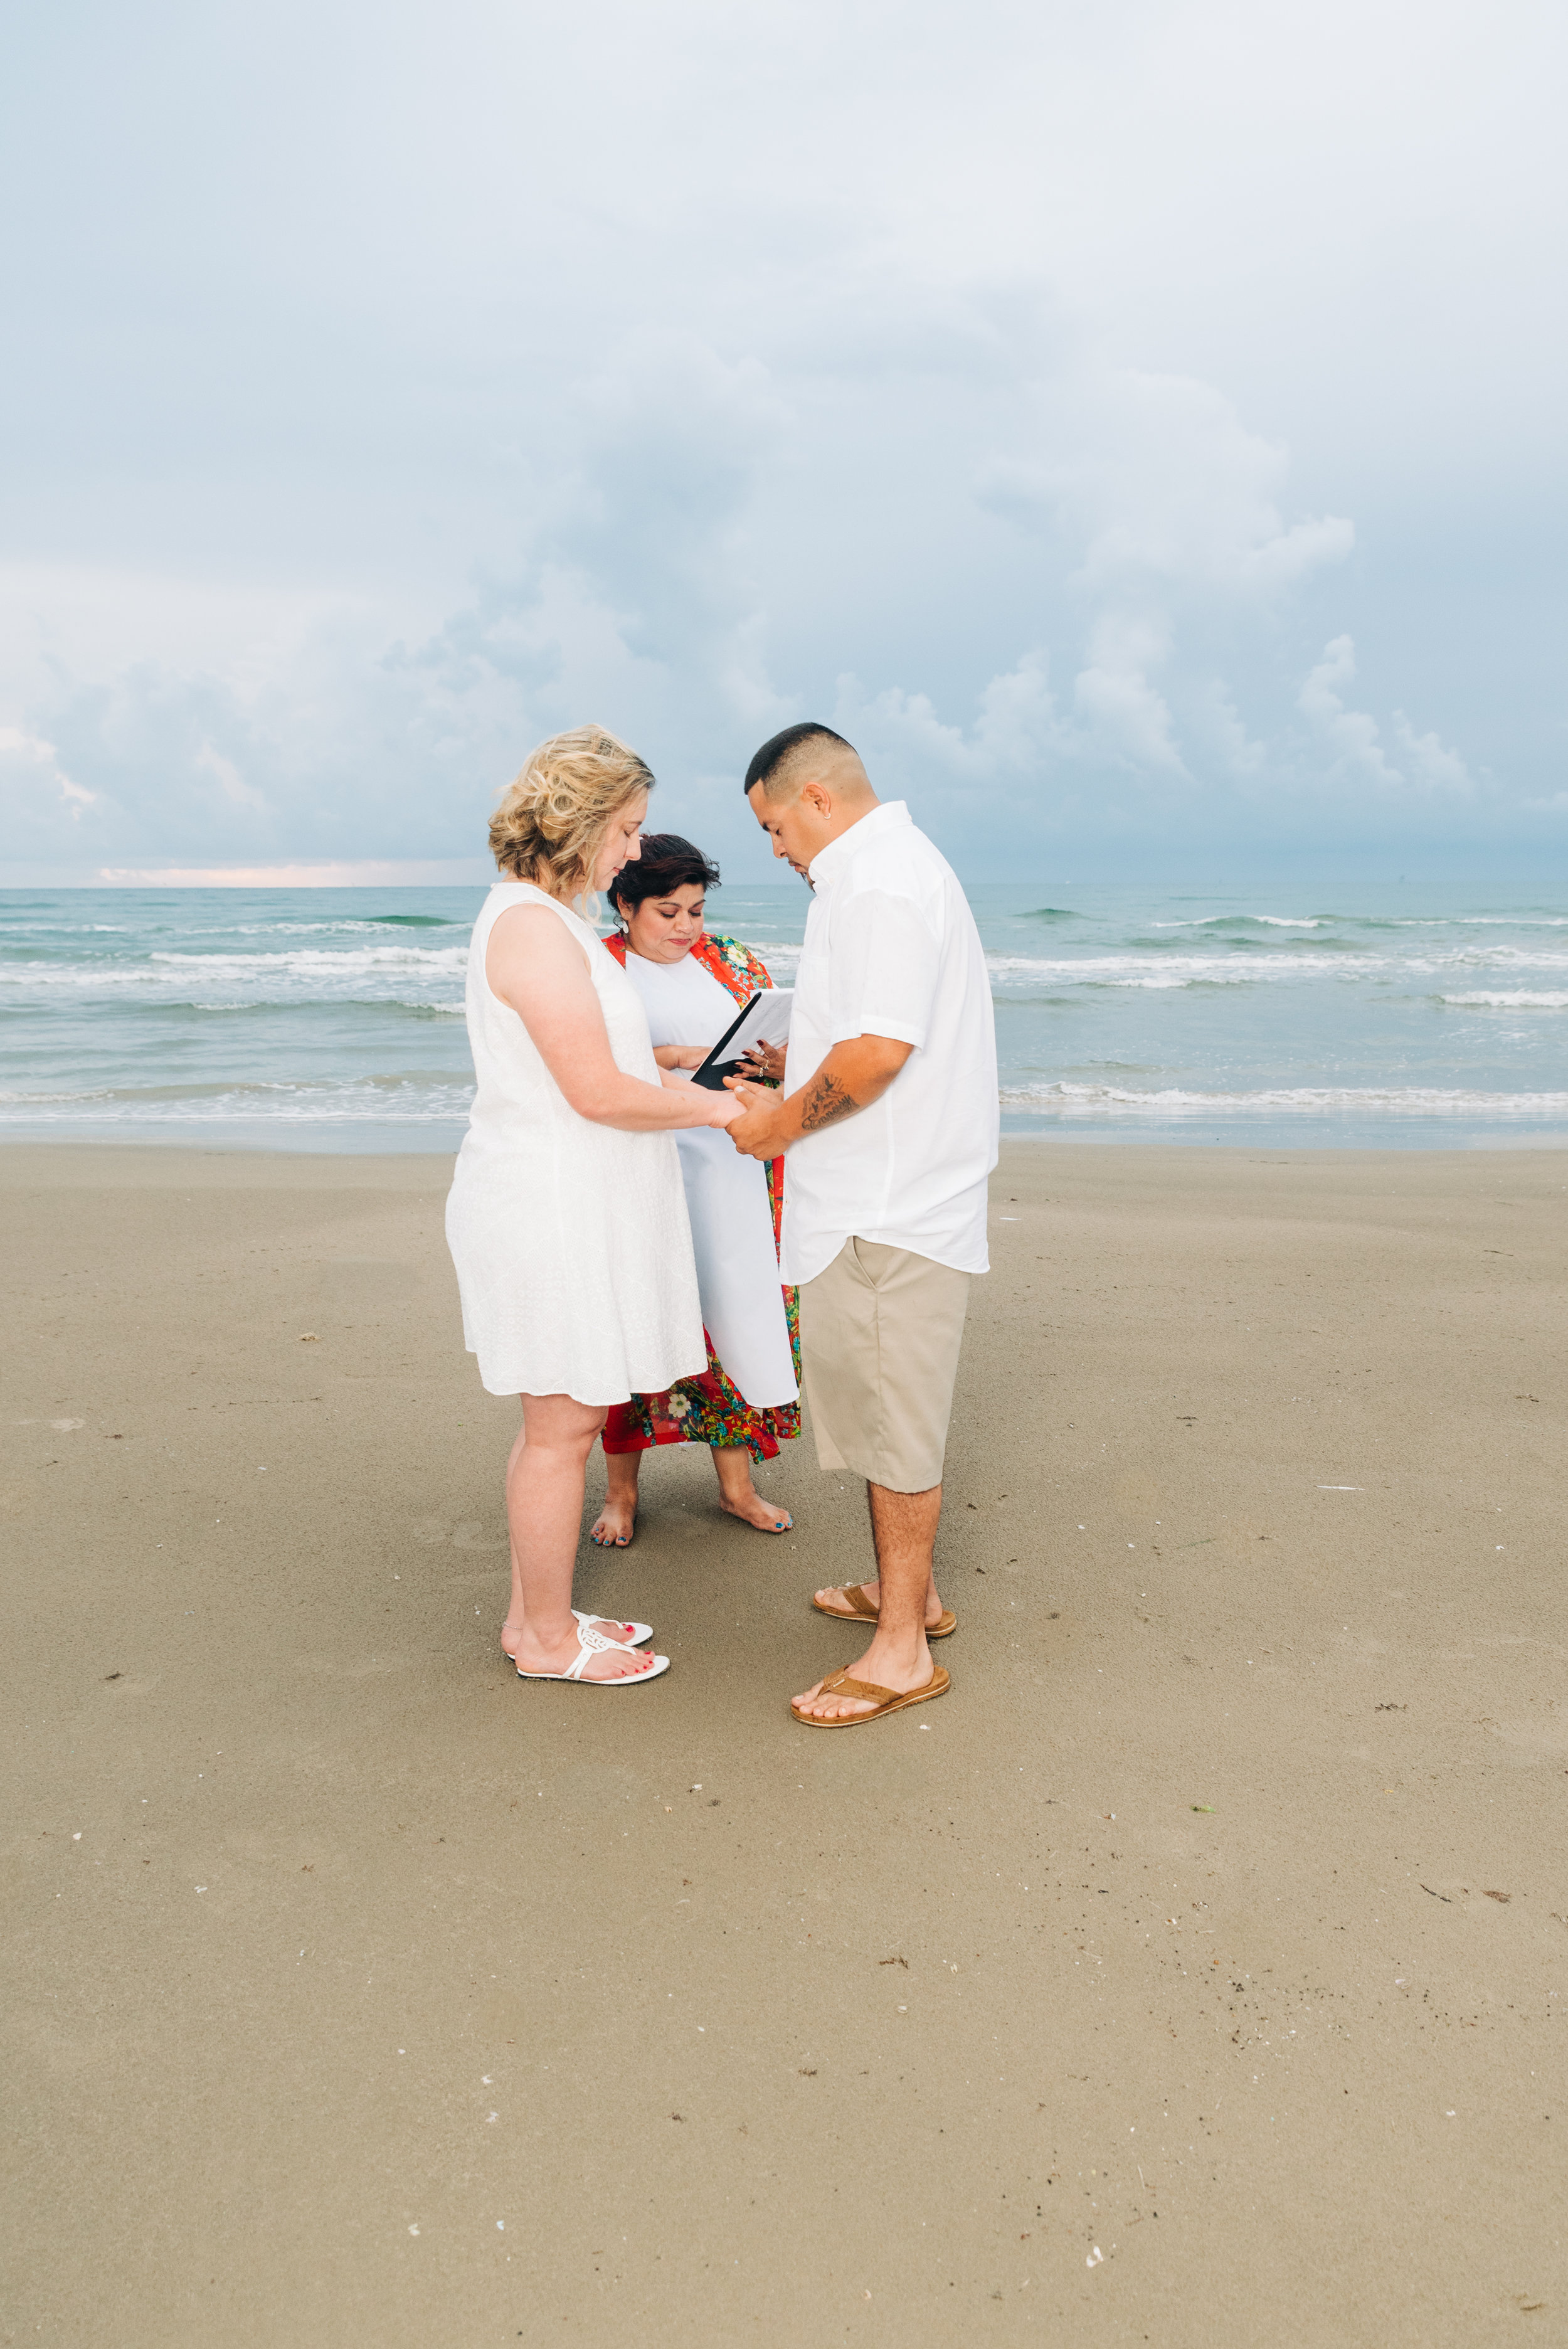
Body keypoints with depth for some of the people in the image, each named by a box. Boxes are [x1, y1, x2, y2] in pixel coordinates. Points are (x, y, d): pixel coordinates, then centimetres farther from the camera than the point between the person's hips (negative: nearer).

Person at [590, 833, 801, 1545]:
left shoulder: (733, 965, 11)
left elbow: (782, 1050, 9)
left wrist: (774, 1062, -15)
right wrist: (679, 1056, -22)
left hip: (728, 1169, 3)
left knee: (733, 1315, 5)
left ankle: (736, 1483, 20)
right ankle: (621, 1492, 17)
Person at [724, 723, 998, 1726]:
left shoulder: (881, 881, -17)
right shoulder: (896, 866, 18)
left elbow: (880, 1049, -26)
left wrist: (786, 1123, -13)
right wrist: (790, 1093, 18)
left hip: (886, 1211, -11)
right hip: (890, 1198, 11)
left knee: (893, 1421, -2)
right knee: (885, 1408, 20)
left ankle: (903, 1652, 9)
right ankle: (909, 1589, 35)